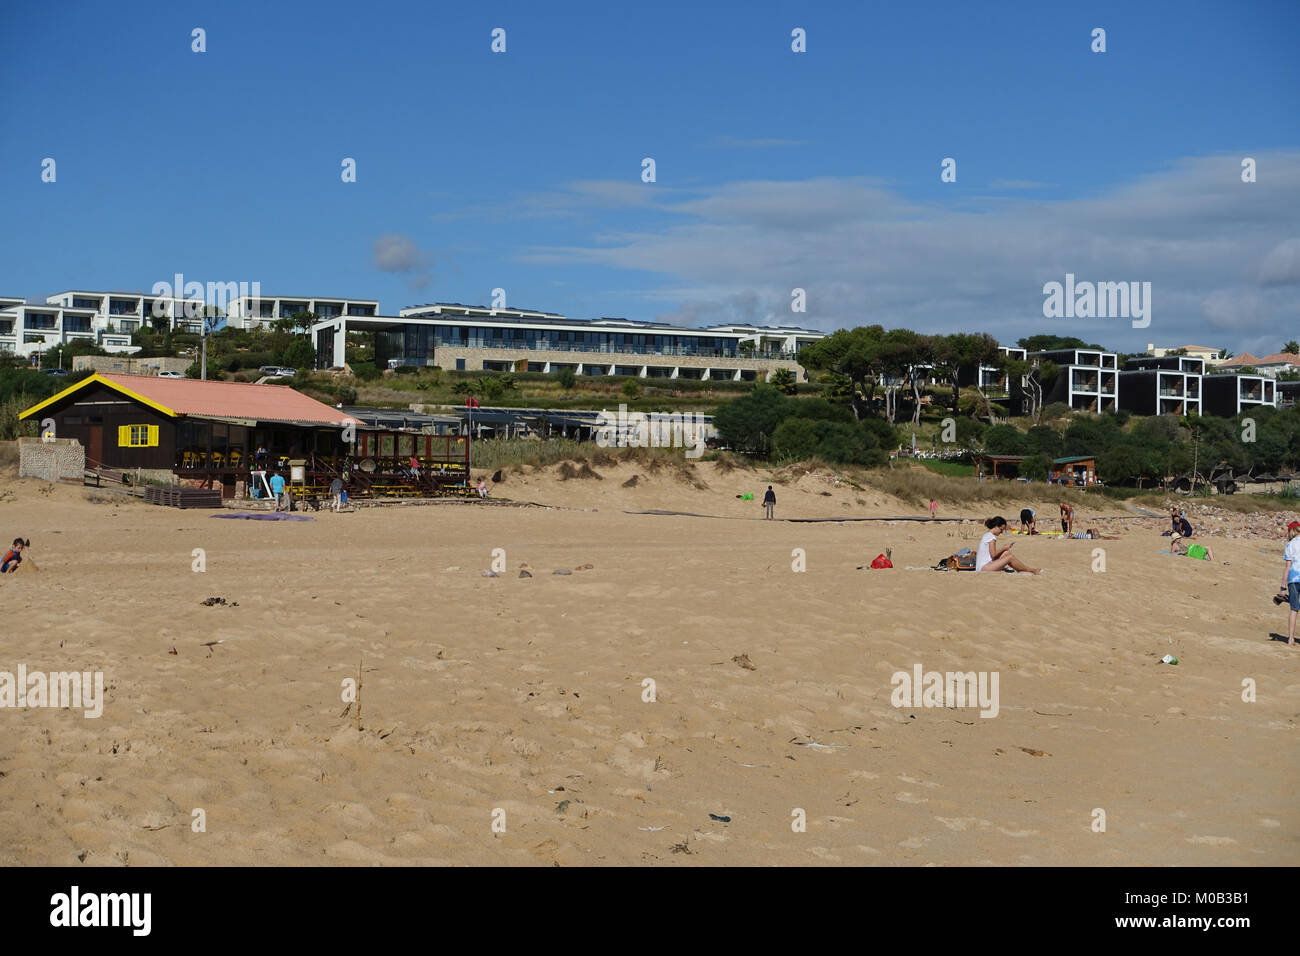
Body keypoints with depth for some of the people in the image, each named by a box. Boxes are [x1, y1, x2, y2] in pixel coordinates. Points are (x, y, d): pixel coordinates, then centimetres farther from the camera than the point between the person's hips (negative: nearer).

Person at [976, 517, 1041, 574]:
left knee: (1007, 553, 3)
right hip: (984, 568, -10)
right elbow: (993, 554, -16)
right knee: (1010, 557, -14)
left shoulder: (987, 535, 18)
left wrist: (1004, 548, 9)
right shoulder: (991, 536, -11)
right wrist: (1004, 548, -3)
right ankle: (1032, 570, -3)